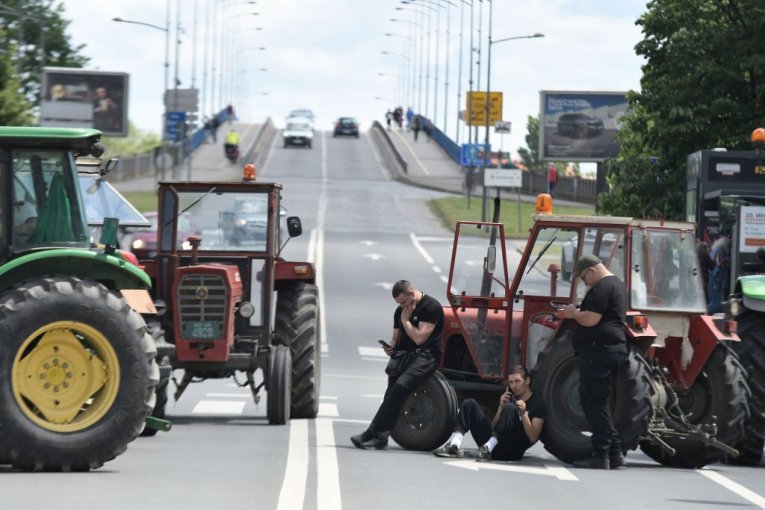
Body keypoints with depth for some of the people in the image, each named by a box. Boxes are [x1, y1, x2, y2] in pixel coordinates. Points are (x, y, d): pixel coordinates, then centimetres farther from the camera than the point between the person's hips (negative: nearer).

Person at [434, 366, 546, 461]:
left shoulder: (537, 403, 6)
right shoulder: (511, 398, 25)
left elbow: (533, 438, -5)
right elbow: (493, 427, 15)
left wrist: (523, 414, -15)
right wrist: (501, 408, 0)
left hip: (512, 451, -6)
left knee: (511, 408, -28)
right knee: (469, 404, -3)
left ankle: (488, 448, -38)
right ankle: (454, 445, -25)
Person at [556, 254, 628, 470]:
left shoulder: (602, 287, -13)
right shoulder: (616, 284, 20)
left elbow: (590, 319, -21)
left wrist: (574, 313, -3)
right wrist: (574, 313, 18)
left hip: (599, 351, -11)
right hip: (613, 349, 11)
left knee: (595, 403, -8)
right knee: (599, 403, 14)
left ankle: (601, 456, -8)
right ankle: (615, 454, 12)